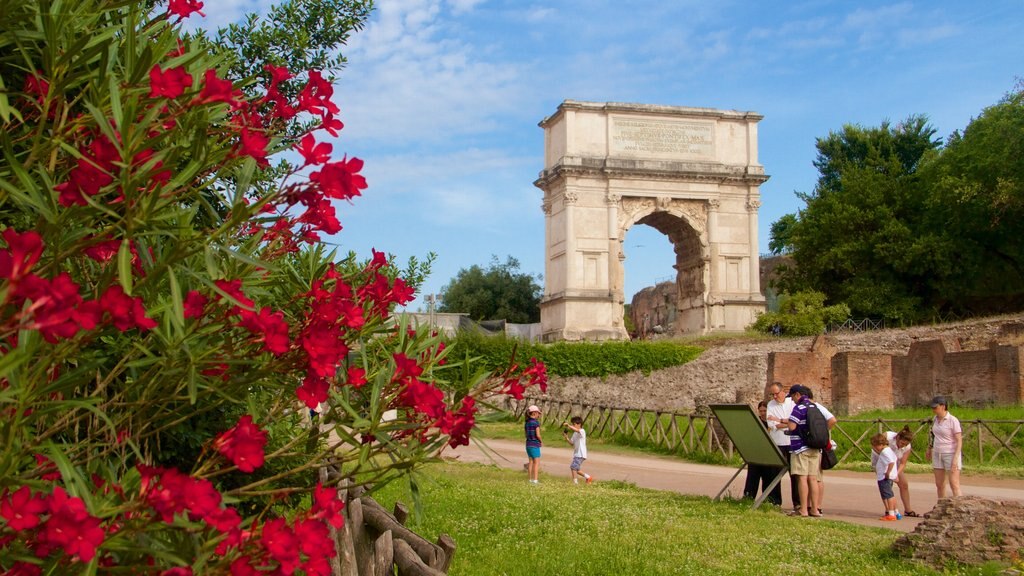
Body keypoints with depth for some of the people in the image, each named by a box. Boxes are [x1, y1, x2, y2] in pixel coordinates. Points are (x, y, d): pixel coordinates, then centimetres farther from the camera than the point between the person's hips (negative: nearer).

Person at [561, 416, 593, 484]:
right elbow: (572, 443, 13)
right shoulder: (575, 433, 15)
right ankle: (588, 477, 30)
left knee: (573, 467, -18)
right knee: (576, 469, 16)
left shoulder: (582, 431, -12)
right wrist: (566, 437, -1)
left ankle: (575, 482, -13)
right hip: (576, 454, 10)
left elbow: (577, 430, -35)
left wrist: (568, 425, -40)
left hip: (581, 454, -10)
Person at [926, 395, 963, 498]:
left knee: (954, 485, -10)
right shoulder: (935, 419, 5)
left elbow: (959, 441, -17)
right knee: (939, 484, 9)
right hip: (938, 455, 7)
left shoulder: (953, 420, -16)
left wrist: (955, 458, -24)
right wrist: (929, 449, 29)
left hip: (951, 454, -7)